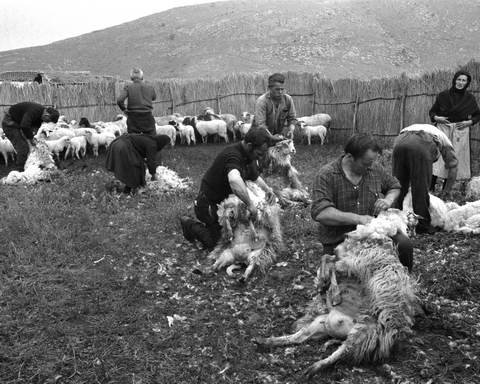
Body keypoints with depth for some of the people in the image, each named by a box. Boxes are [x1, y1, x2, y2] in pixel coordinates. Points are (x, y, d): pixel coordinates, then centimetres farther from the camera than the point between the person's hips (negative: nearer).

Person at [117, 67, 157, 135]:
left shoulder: (128, 87, -5)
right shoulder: (150, 87, 1)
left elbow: (119, 100, -16)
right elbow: (154, 97, 22)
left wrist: (124, 109, 1)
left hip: (133, 118, -1)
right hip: (148, 118, 1)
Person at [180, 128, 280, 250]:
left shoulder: (249, 157, -3)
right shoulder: (233, 155, -33)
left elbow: (255, 177, 14)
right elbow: (234, 180, -54)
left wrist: (266, 188, -6)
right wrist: (249, 204, -46)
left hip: (224, 202, 9)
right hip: (209, 204, -9)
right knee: (214, 244, -4)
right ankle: (190, 225, 17)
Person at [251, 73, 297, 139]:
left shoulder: (288, 99, -5)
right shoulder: (261, 101, -19)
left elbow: (292, 119, 6)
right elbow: (260, 124, -24)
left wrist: (291, 130, -14)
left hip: (280, 132, 3)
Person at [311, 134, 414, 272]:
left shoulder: (375, 168, 3)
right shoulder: (326, 175, -14)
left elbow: (394, 186, 23)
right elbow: (320, 213, -26)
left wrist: (388, 200, -1)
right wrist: (358, 218, -29)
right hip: (339, 239, -4)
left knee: (404, 244, -21)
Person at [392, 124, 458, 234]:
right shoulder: (445, 141, 36)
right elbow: (453, 167, 29)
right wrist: (446, 191, 37)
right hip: (421, 146, -4)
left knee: (399, 186, 15)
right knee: (421, 187, 5)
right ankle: (422, 224, 11)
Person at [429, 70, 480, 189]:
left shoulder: (470, 98, 5)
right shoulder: (443, 95, 2)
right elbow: (432, 111, 10)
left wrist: (469, 122, -4)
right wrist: (436, 118, -10)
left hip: (460, 131, 1)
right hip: (443, 129, -1)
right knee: (438, 158, -11)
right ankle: (431, 187, -9)